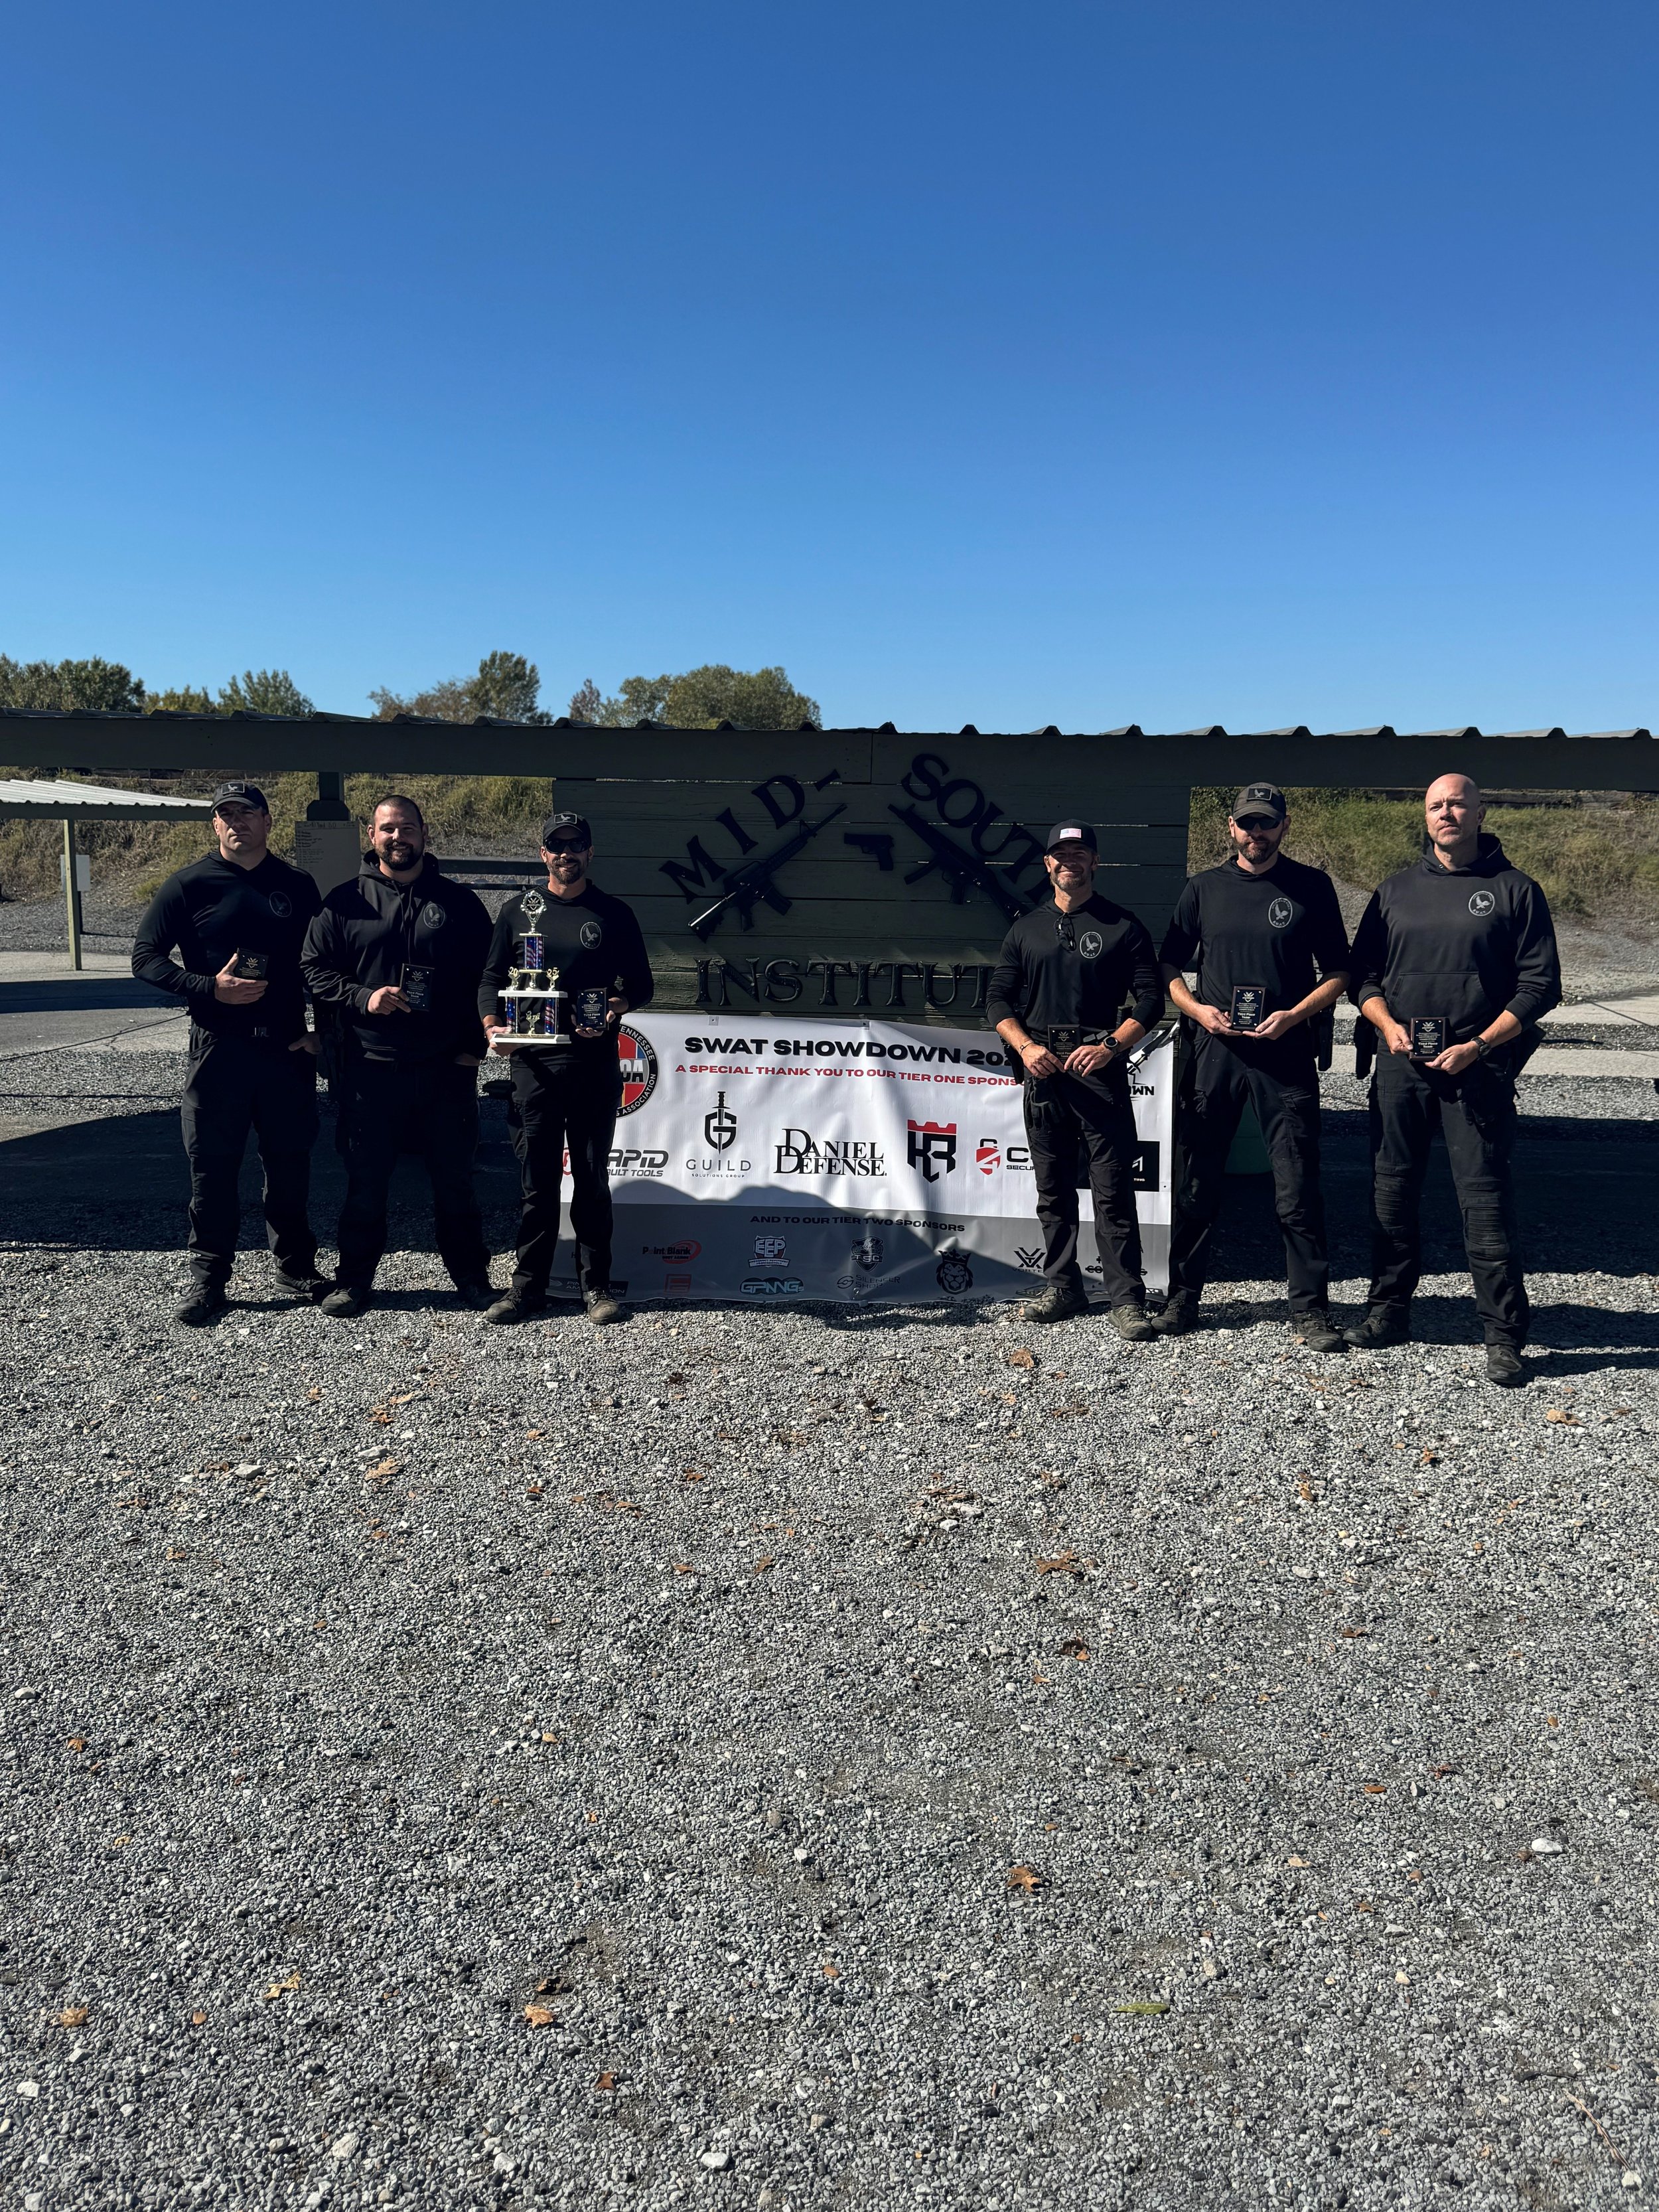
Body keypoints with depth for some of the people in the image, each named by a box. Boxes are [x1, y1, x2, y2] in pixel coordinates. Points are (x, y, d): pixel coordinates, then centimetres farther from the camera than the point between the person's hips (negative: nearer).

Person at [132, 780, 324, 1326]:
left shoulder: (298, 887, 8)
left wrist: (319, 1030, 3)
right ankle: (208, 1279, 12)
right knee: (212, 1165, 2)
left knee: (290, 1163, 9)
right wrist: (211, 989, -15)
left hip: (287, 1049, 2)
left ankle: (296, 1265, 24)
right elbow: (146, 958, -2)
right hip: (219, 1049, -2)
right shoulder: (191, 885, 0)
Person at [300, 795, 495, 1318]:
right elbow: (315, 970, 5)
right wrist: (363, 998, -12)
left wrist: (474, 1045, 2)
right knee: (366, 1179, 6)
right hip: (371, 1069, 0)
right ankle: (354, 1279, 19)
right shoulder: (345, 902, 6)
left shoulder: (460, 902, 8)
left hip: (447, 1069, 0)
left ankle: (470, 1274, 21)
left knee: (455, 1178, 8)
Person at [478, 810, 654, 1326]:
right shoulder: (517, 911, 12)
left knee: (592, 1178, 4)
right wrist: (492, 1023, -5)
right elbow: (491, 978, 13)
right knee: (537, 1180, 3)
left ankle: (596, 1284, 13)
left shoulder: (614, 914, 9)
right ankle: (528, 1284, 11)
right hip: (534, 1064, 1)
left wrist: (622, 1003, -11)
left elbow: (642, 984, 10)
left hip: (595, 1065, -1)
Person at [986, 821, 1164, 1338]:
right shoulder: (1027, 928, 15)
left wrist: (1110, 1047, -14)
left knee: (1112, 1188, -7)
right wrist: (1025, 1047, -4)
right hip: (1042, 1068, 4)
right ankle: (1063, 1288, 18)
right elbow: (998, 999, 13)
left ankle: (1126, 1299, -3)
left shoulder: (1122, 926, 5)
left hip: (1100, 1066, -4)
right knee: (1052, 1188, 9)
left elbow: (1150, 999, 0)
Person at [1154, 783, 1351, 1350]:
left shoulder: (1312, 887, 6)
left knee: (1298, 1187, -2)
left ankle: (1310, 1309, 6)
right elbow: (1169, 966, 14)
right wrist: (1198, 1009, -4)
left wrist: (1295, 1014, -9)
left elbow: (1338, 972, 7)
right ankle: (1183, 1297, 17)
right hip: (1213, 1048, 2)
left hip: (1286, 1051, -2)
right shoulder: (1203, 888, 11)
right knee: (1198, 1181, 7)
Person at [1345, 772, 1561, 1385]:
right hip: (1400, 1063, 4)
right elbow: (1362, 973, 15)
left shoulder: (1515, 891, 4)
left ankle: (1504, 1336, 0)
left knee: (1486, 1198, -6)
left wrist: (1479, 1046, -11)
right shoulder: (1396, 891, 15)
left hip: (1477, 1066, -4)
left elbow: (1540, 985, 0)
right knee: (1391, 1190, 8)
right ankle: (1388, 1311, 20)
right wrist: (1389, 1026, -4)